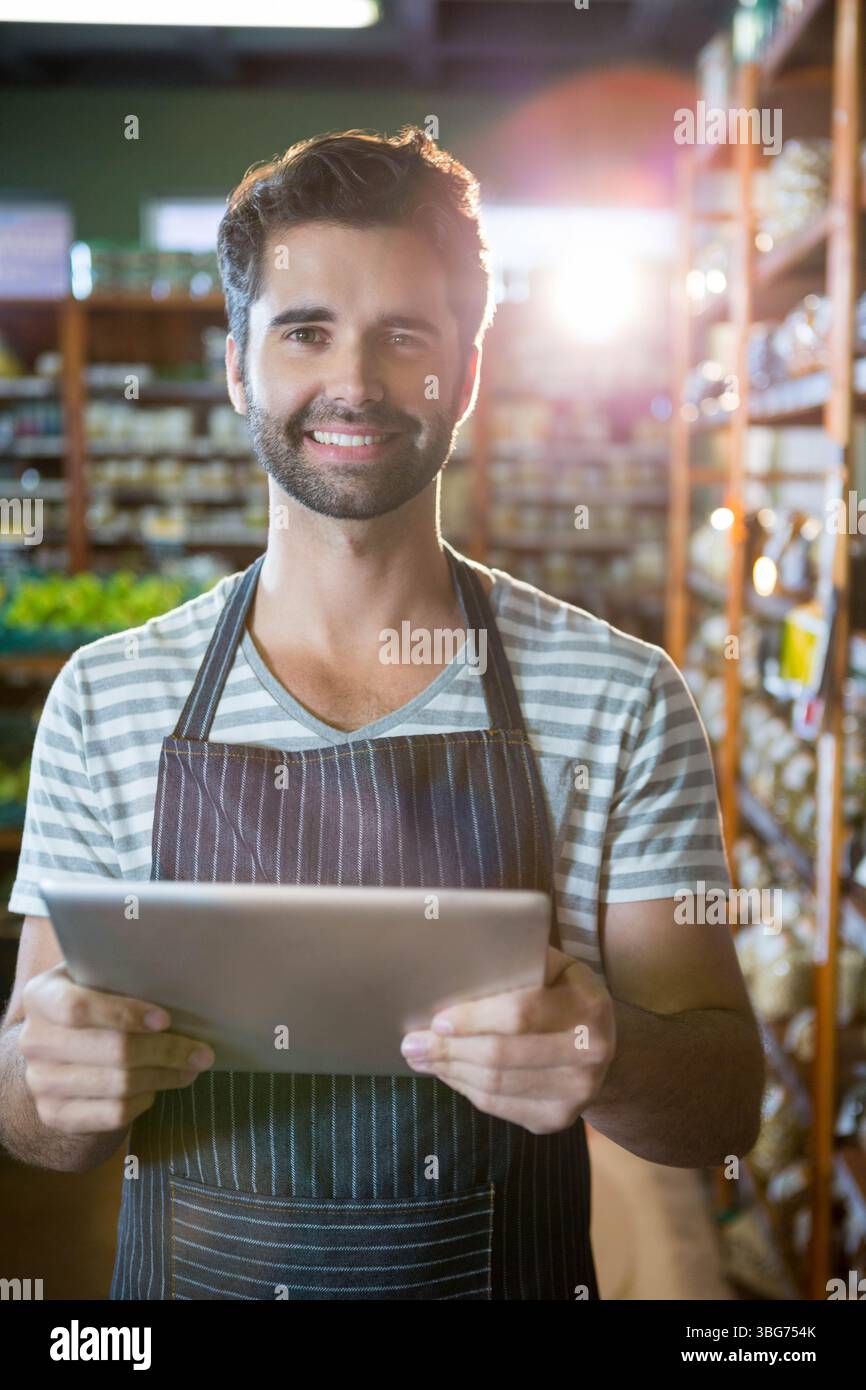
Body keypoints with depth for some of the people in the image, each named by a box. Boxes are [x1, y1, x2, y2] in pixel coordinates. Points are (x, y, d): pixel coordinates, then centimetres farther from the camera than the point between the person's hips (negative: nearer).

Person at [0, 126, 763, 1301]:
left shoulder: (621, 699, -11)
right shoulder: (103, 700, -7)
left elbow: (726, 1106, -9)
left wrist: (607, 1058, -30)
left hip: (507, 1277, -1)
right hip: (189, 1274, 1)